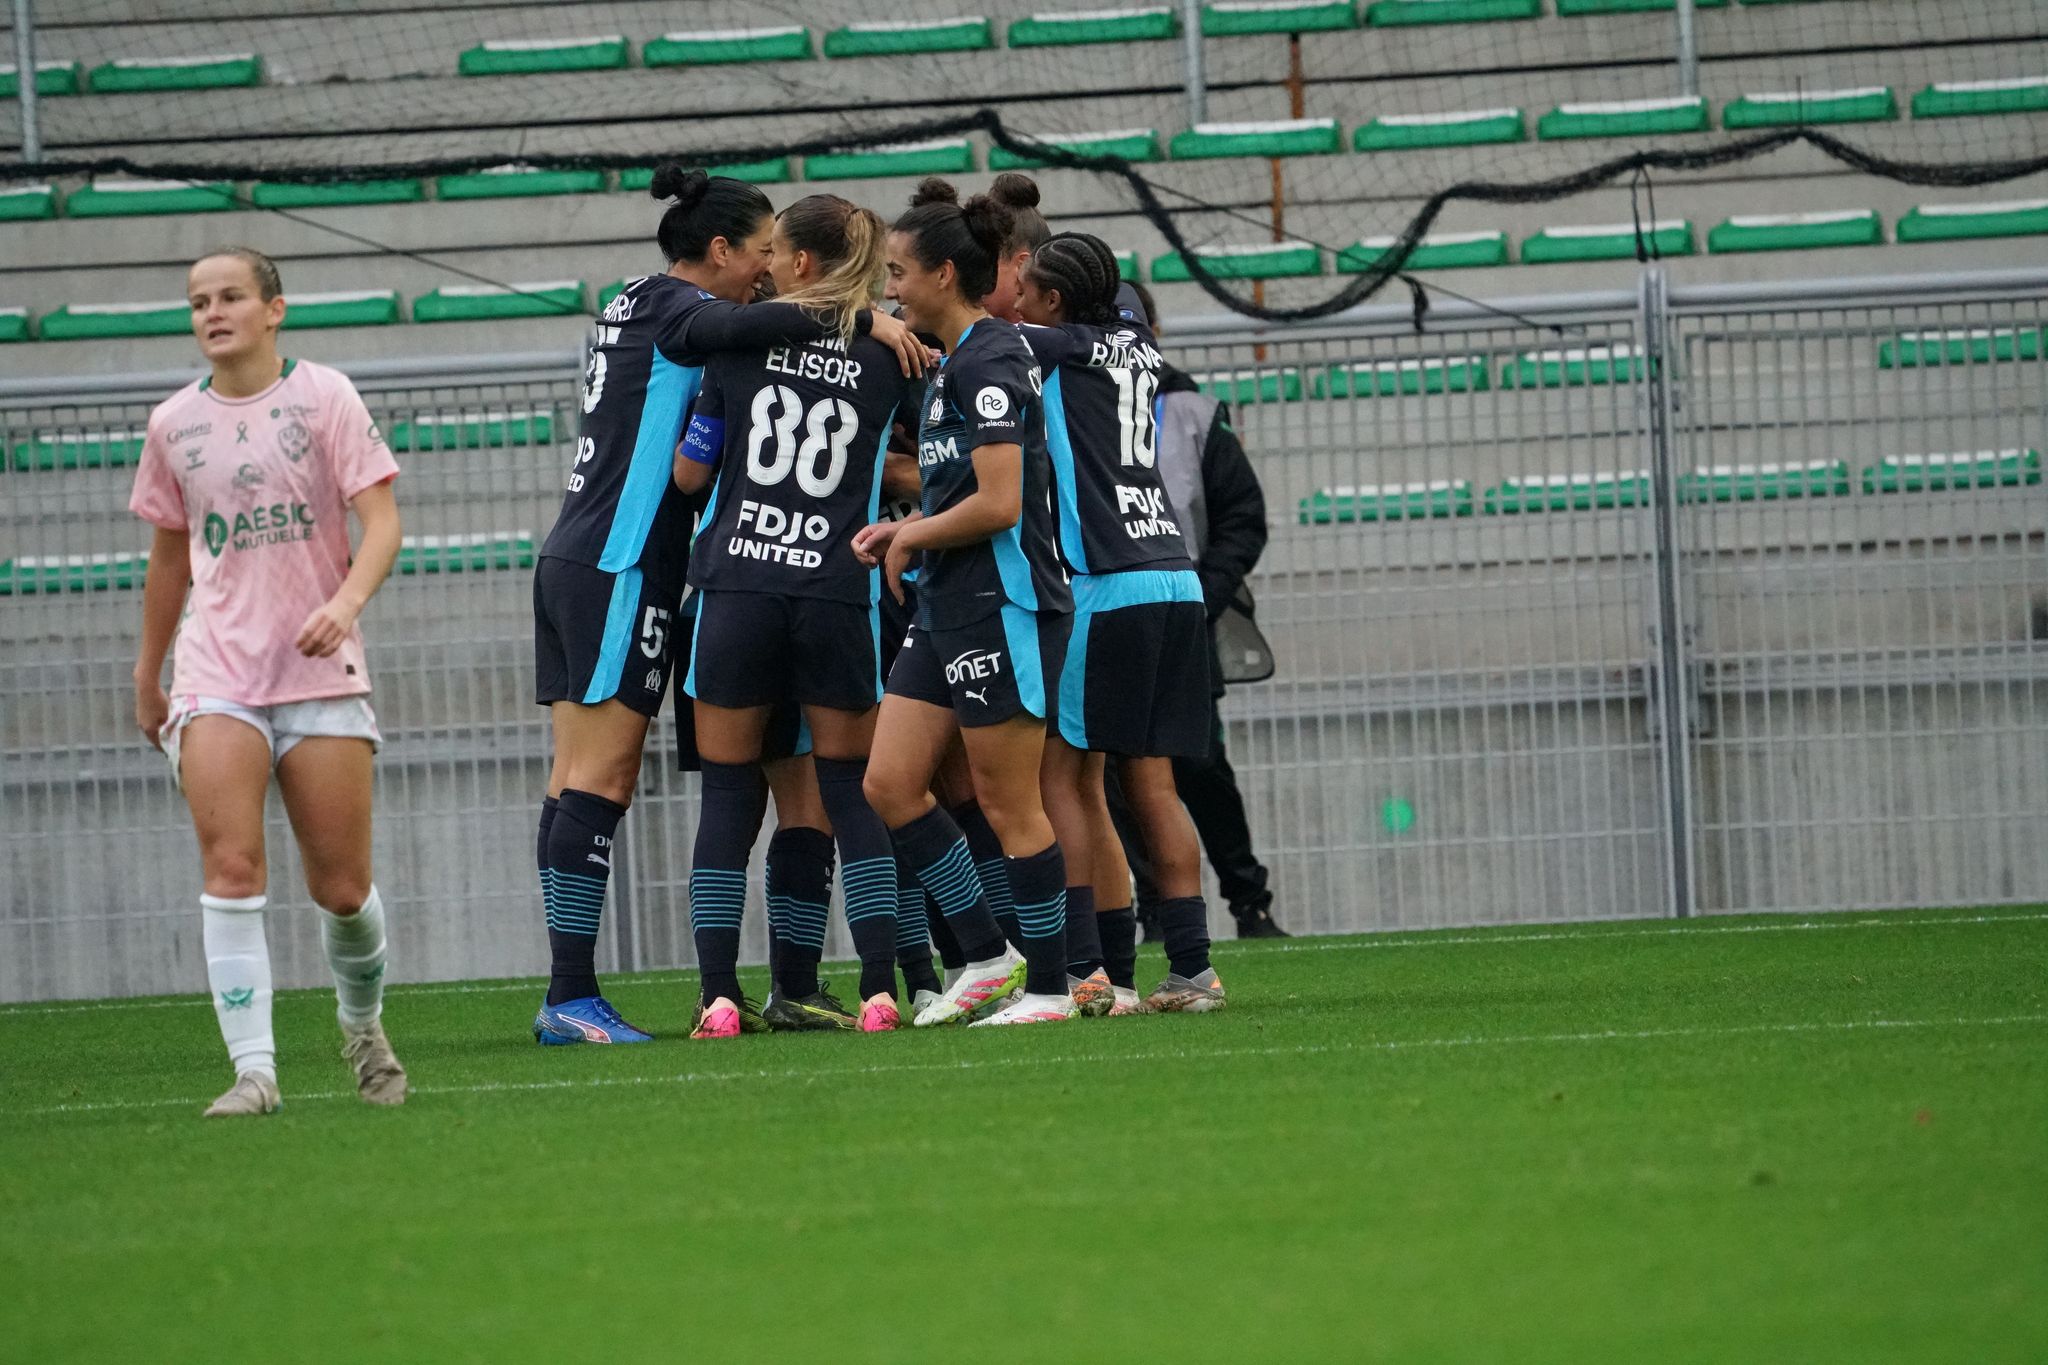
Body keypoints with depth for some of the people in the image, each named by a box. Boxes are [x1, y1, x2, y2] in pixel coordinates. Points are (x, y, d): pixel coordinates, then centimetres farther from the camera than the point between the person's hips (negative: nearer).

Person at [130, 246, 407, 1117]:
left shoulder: (323, 398, 0)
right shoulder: (173, 425, 9)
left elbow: (381, 520, -7)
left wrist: (346, 602, -26)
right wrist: (146, 677, 25)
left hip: (321, 670, -2)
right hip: (214, 676, 2)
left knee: (342, 888, 1)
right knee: (230, 867, -15)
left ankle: (363, 1029, 30)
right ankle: (253, 1069, -16)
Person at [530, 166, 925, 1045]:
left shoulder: (637, 307, 20)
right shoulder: (674, 307, -7)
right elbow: (733, 327, -32)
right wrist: (863, 321, -29)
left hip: (572, 564, 9)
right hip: (623, 570, -9)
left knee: (579, 780, 5)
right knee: (601, 778, -11)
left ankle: (566, 996, 3)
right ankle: (573, 995, -14)